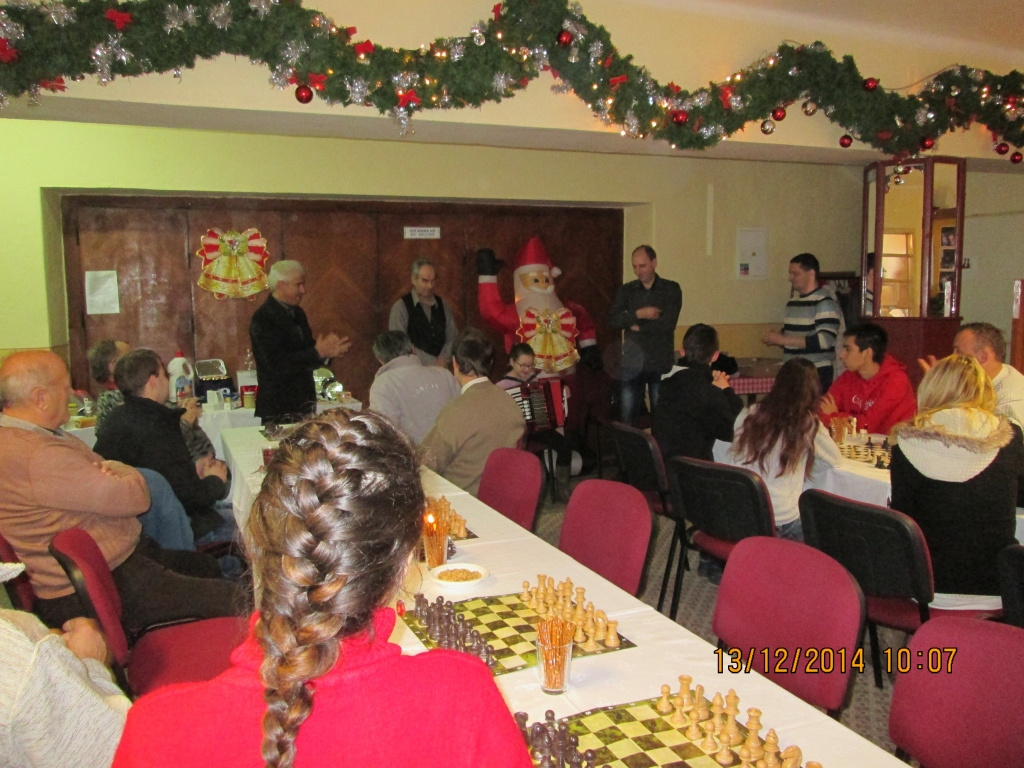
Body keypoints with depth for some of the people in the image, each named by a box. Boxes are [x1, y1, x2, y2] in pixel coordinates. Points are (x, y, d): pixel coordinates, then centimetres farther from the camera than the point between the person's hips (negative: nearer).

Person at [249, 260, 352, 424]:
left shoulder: (297, 313, 11)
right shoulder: (262, 319, -14)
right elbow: (277, 364, -23)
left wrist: (327, 351, -7)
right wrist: (318, 352, -22)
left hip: (305, 403, 8)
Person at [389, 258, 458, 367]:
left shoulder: (442, 306, 10)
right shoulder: (401, 307, -4)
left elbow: (452, 337, 9)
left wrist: (442, 360, -9)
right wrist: (431, 362, -12)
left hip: (440, 369, 4)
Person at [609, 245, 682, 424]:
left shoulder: (671, 289, 0)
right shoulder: (626, 290, 7)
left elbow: (667, 323, -12)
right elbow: (613, 321, -5)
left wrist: (638, 326, -5)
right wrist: (638, 314, -16)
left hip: (661, 362, -2)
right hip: (632, 362, 2)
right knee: (627, 415, 4)